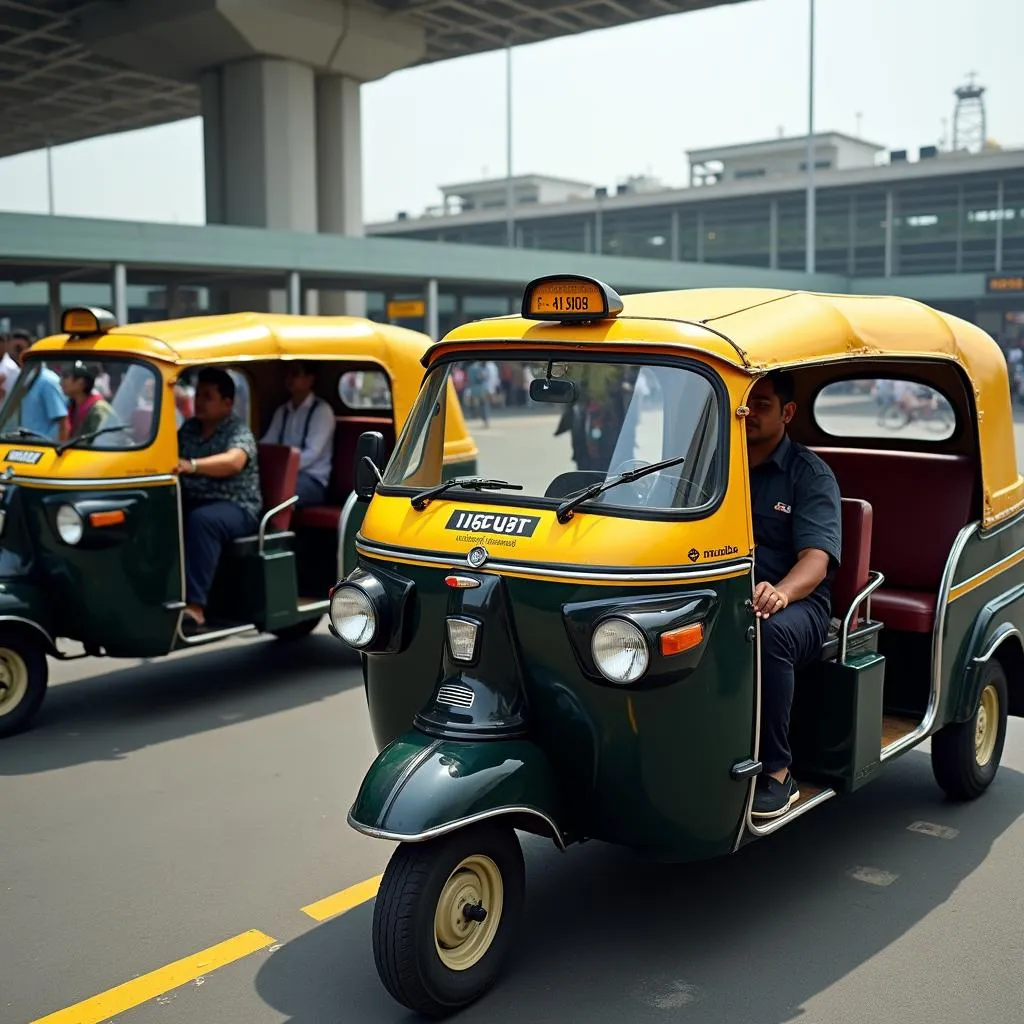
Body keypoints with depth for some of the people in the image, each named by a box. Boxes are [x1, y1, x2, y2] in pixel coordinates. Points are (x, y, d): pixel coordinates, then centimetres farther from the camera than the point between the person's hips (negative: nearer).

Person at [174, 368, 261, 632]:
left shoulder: (239, 432, -9)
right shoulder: (189, 428, 15)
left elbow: (233, 461, -29)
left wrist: (192, 466, -44)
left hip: (236, 507, -6)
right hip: (192, 501, 6)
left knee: (202, 520, -38)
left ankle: (195, 606, -41)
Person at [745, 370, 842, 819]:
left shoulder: (811, 475, 1)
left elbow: (816, 559, -12)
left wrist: (780, 593, -34)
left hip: (796, 602, -3)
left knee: (769, 634, -39)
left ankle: (776, 772, -25)